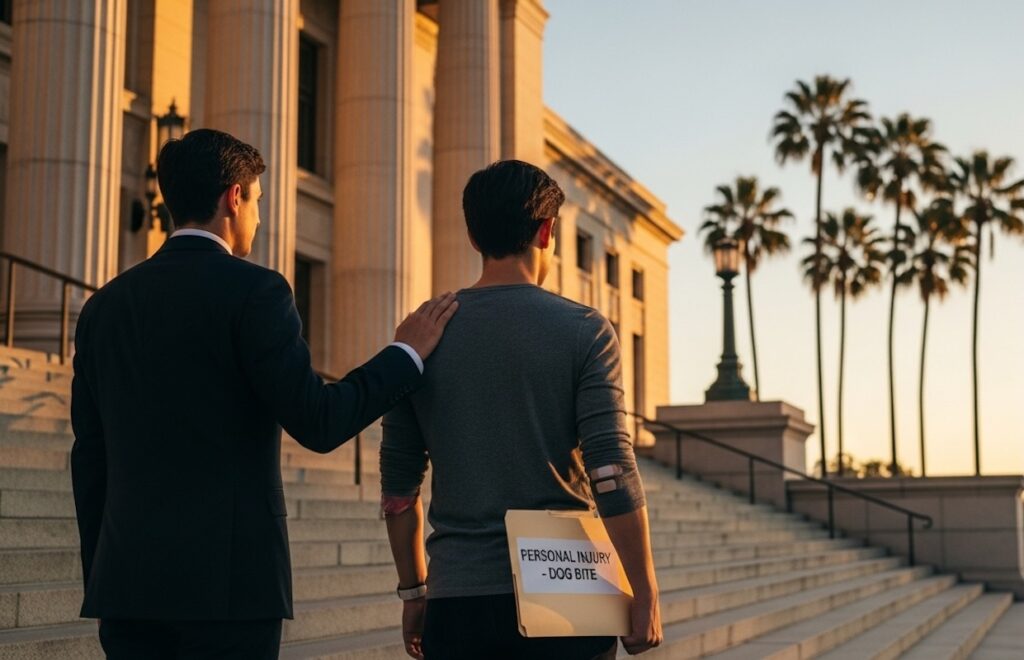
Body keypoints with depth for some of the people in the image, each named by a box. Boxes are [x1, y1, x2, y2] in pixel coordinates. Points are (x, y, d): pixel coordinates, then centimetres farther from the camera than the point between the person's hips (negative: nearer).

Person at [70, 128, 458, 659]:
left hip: (125, 578, 6)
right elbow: (316, 423, -13)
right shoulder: (253, 290, -7)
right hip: (228, 579, -6)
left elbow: (90, 460, 13)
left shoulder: (104, 305, 11)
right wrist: (407, 353, 0)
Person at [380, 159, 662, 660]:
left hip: (457, 602, 3)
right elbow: (613, 473, -11)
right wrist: (645, 593, -5)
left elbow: (398, 484, 8)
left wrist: (413, 590, 18)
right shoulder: (583, 331, -4)